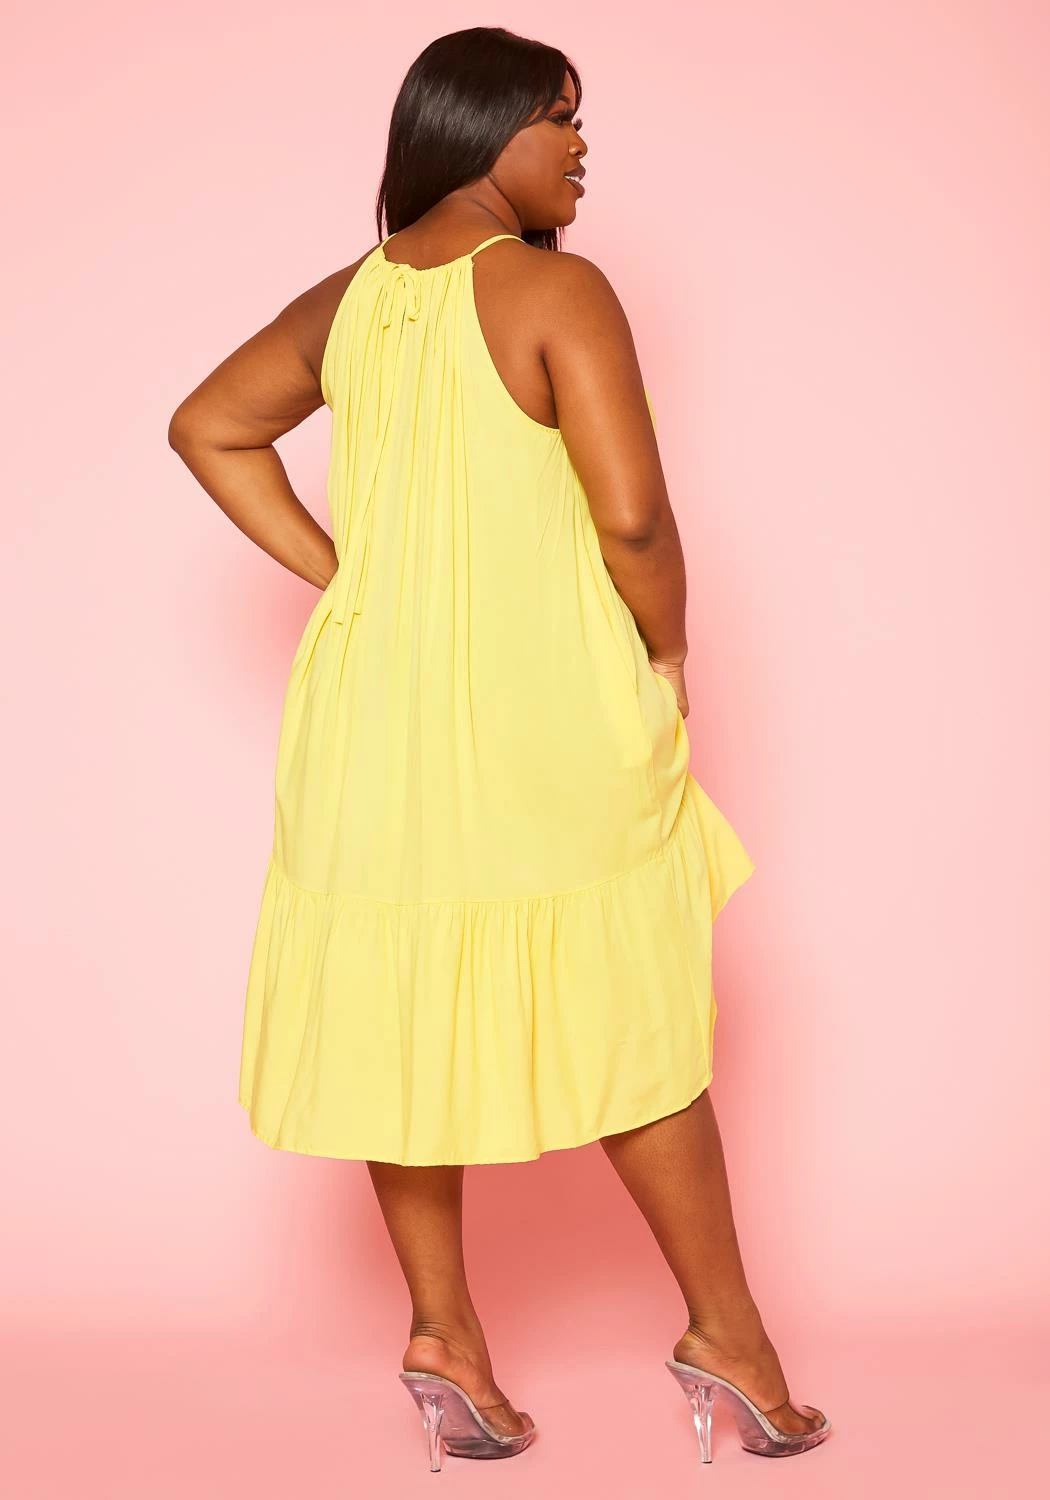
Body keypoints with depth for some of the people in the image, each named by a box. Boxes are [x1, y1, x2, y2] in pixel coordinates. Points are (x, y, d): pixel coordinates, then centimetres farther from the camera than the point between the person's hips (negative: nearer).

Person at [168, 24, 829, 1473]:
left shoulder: (345, 299, 7)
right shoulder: (558, 291, -12)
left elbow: (205, 427, 18)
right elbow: (633, 516, -19)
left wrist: (336, 575, 12)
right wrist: (668, 653, -2)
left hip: (379, 715, 5)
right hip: (547, 720, -5)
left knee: (404, 1017, 14)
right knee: (631, 1025, 7)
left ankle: (444, 1333, 22)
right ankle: (727, 1335, 20)